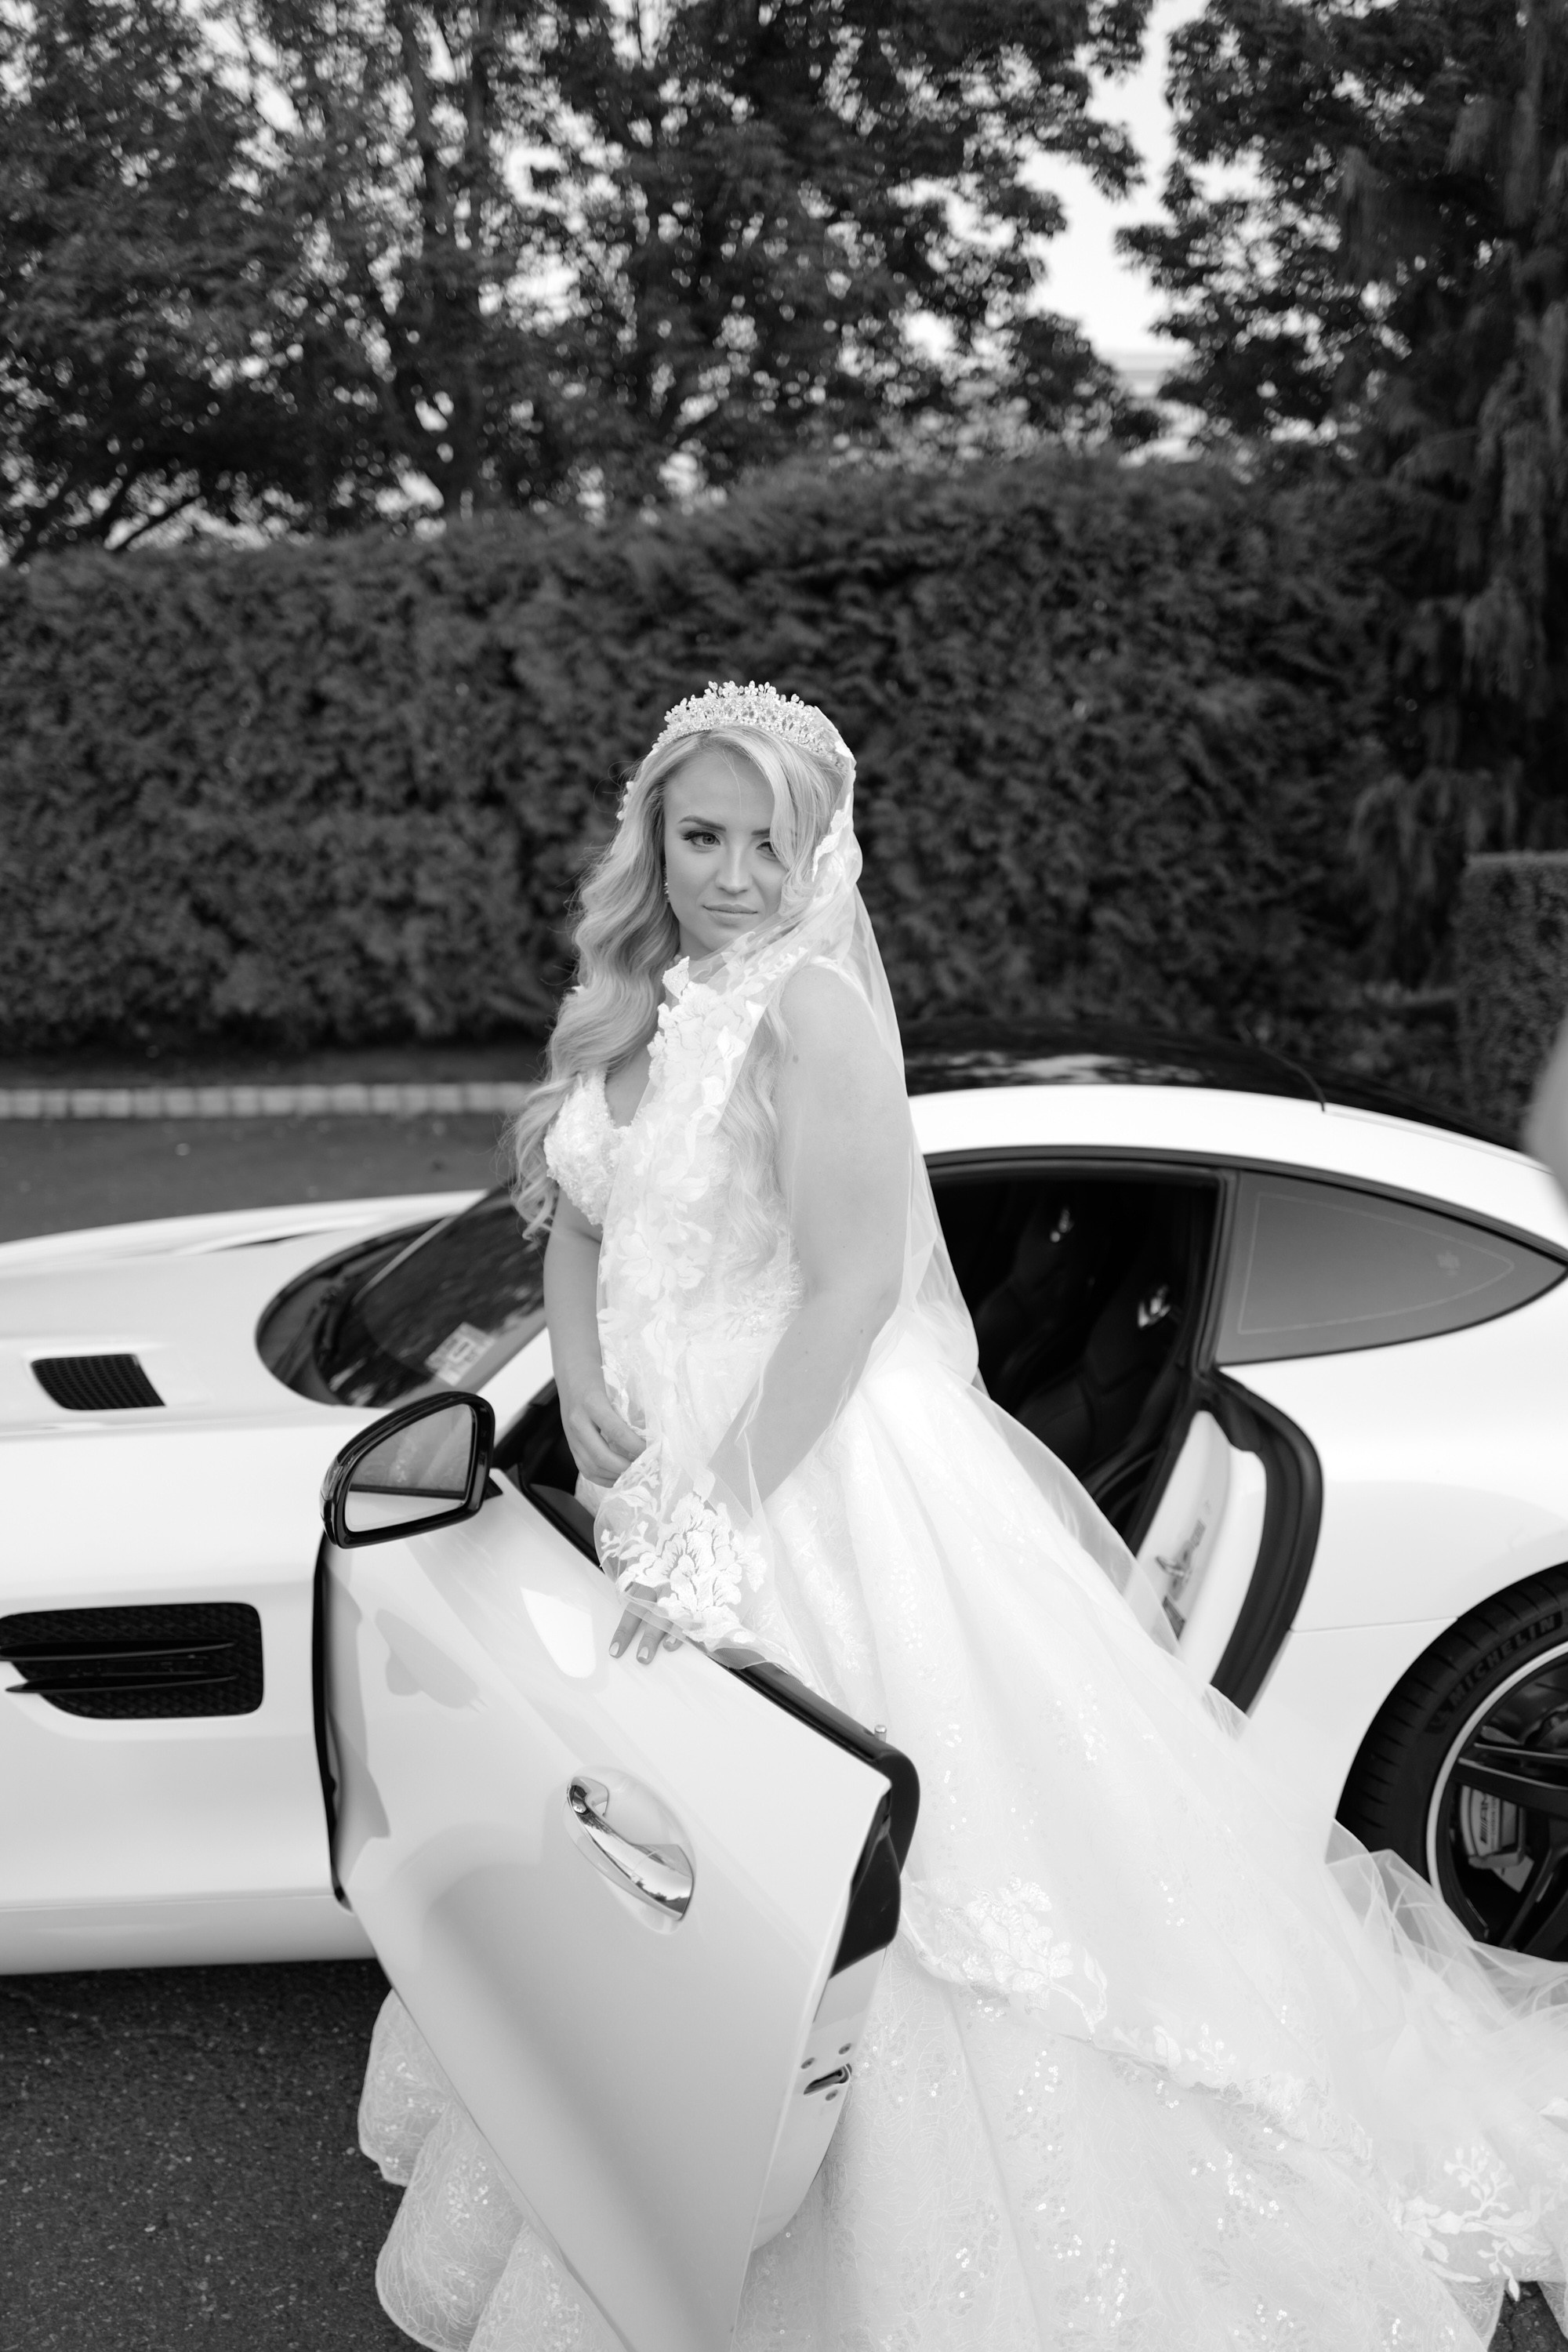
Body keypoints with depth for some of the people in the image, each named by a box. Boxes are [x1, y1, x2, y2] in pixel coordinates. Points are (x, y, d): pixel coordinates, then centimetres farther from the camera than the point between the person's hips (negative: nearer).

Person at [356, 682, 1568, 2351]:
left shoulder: (812, 1007, -17)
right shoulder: (643, 1010, 8)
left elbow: (851, 1292, -21)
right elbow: (574, 1217, 16)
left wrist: (716, 1518, -20)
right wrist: (582, 1380, -3)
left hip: (814, 1482, -8)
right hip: (672, 1474, 8)